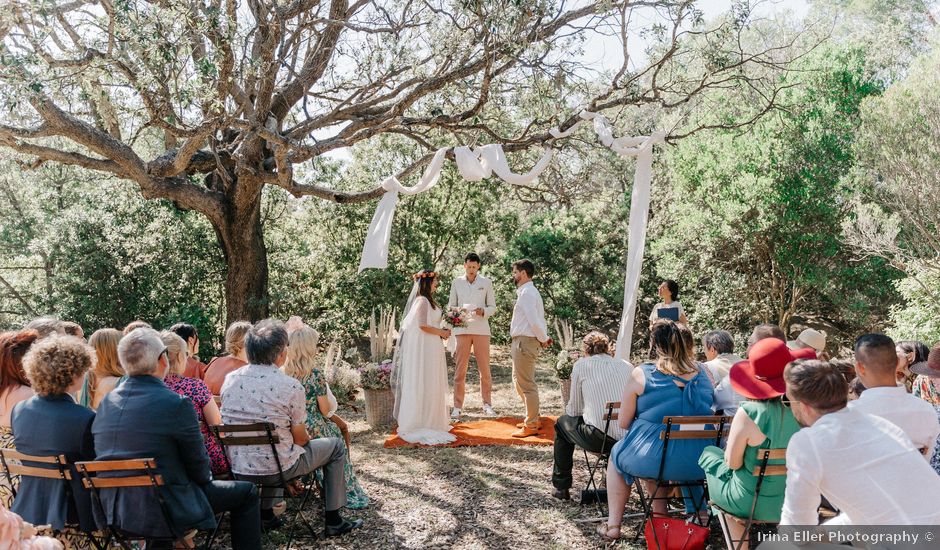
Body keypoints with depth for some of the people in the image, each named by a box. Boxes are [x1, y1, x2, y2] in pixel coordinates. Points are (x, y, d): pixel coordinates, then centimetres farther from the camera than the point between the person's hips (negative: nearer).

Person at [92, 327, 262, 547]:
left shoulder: (105, 403, 2)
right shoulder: (177, 404, -18)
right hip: (165, 513, -7)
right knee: (247, 492, 10)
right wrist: (206, 478, 14)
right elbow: (199, 466, -9)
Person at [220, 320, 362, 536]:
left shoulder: (230, 379, -2)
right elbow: (300, 439, -8)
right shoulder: (291, 387, -18)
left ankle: (266, 514, 35)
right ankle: (333, 521, 20)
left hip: (237, 468, 6)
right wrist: (308, 436, 15)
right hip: (275, 469, -6)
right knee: (335, 446, 16)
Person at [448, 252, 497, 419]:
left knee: (485, 368, 2)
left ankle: (487, 404, 14)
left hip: (481, 329, 0)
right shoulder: (456, 283, 8)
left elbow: (493, 307, 8)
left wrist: (483, 311, -13)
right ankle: (457, 407, 5)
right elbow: (450, 306, 10)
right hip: (462, 329, 0)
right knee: (460, 369, 0)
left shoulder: (486, 283, 6)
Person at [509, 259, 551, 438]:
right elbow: (537, 320, 17)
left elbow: (535, 321, -23)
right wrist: (544, 338, 9)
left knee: (526, 384, -2)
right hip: (521, 342, 11)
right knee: (519, 381, 21)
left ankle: (531, 426, 7)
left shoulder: (526, 293, -17)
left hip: (525, 342, -11)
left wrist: (543, 339, -10)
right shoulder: (527, 291, 16)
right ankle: (532, 418, 32)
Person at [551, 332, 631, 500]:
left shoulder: (581, 365, 5)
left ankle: (561, 487, 31)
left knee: (562, 423, 26)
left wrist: (568, 409, 32)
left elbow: (574, 409, 7)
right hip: (630, 439, 4)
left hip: (599, 438, -4)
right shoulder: (627, 366, 14)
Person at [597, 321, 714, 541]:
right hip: (699, 462, 4)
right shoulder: (702, 373, 2)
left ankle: (613, 525, 30)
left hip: (655, 459, -4)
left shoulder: (641, 374, -9)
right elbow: (704, 414, 15)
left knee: (617, 455, 28)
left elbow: (623, 423, -4)